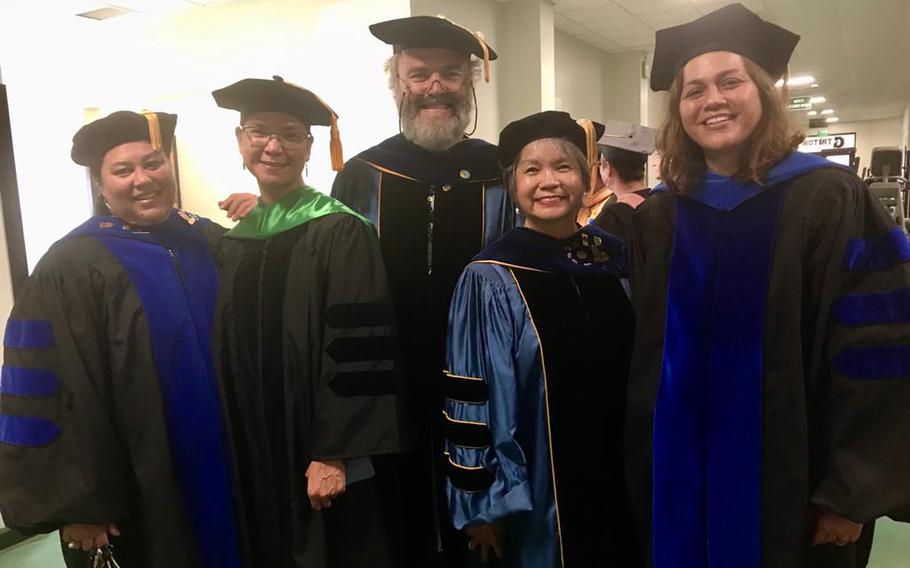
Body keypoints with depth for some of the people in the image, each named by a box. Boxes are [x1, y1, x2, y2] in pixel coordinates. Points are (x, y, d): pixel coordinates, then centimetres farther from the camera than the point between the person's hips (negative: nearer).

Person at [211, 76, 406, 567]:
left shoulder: (340, 232, -12)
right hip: (258, 461, 6)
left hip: (322, 460, -5)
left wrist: (333, 454, -18)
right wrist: (238, 455, 10)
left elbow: (356, 350, -17)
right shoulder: (232, 243, 7)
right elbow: (230, 352, 11)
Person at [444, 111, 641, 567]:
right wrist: (482, 501, -10)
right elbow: (471, 397, -12)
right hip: (536, 494, -4)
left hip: (620, 477, 5)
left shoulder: (616, 257, 0)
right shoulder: (490, 281, -15)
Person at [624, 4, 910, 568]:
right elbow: (642, 353, 5)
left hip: (790, 477, -3)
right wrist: (643, 463, 5)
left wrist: (854, 492, -11)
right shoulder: (658, 216, 1)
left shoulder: (830, 199, -9)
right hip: (681, 472, 3)